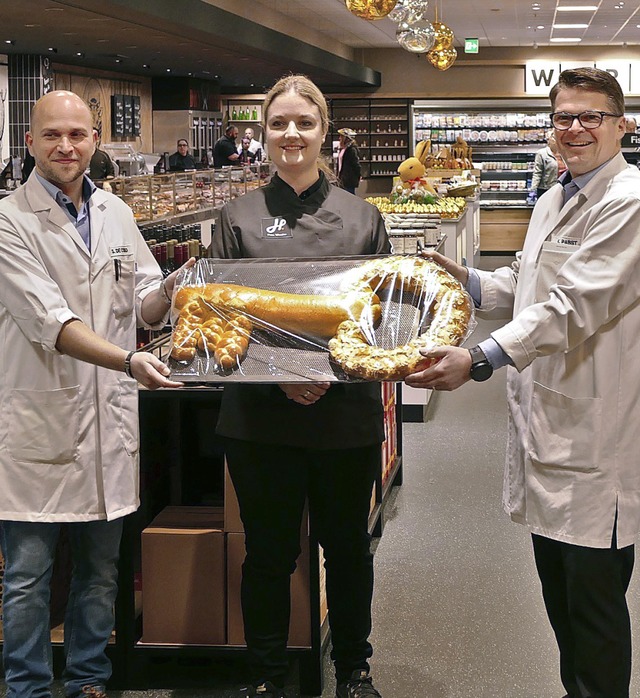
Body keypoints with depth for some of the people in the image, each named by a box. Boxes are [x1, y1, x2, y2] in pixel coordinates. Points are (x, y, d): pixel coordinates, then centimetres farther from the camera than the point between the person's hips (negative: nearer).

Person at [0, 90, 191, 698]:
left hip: (110, 418, 5)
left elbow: (145, 309, 12)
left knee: (100, 570, 15)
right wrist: (129, 361, -32)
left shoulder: (116, 215, 10)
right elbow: (51, 321, -20)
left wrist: (168, 294, -11)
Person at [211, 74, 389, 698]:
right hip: (260, 414, -1)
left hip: (346, 413, 1)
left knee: (347, 547, 13)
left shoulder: (362, 218, 5)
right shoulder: (239, 218, 3)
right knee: (269, 552, 8)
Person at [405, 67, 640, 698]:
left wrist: (482, 360, -32)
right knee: (557, 586, 20)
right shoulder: (554, 200, 16)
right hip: (545, 418, 10)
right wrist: (468, 282, 8)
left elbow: (574, 304, -25)